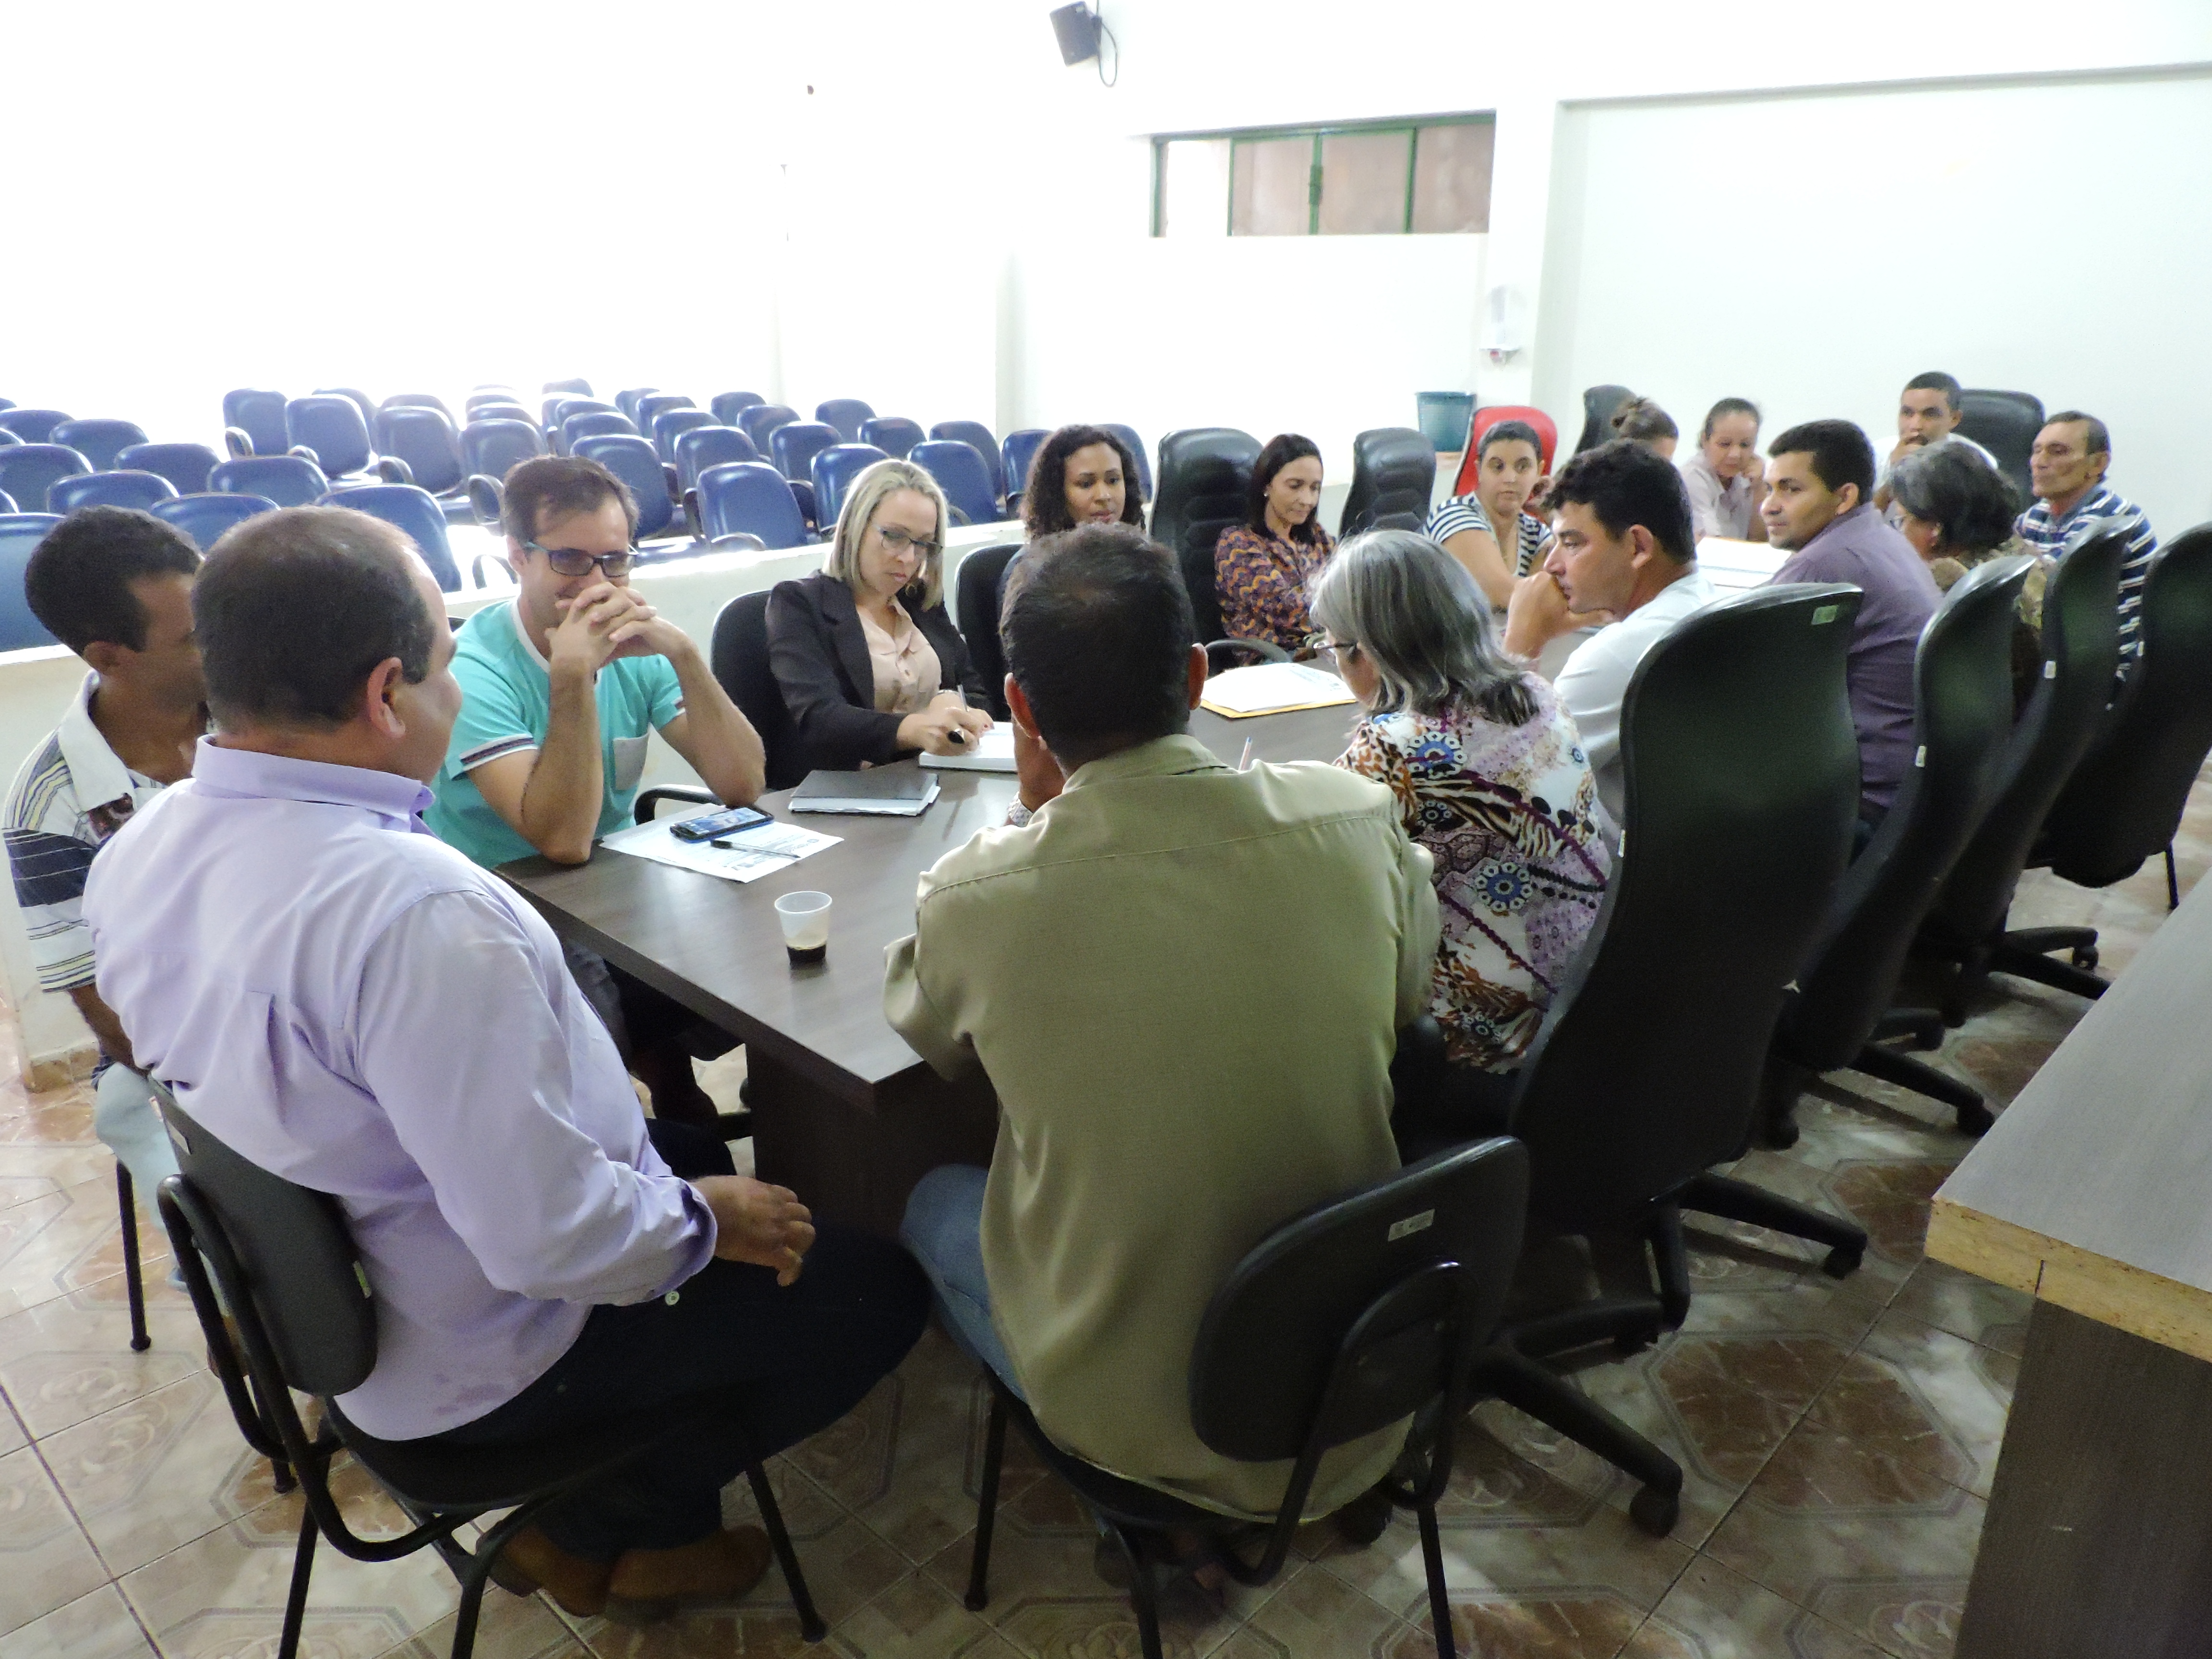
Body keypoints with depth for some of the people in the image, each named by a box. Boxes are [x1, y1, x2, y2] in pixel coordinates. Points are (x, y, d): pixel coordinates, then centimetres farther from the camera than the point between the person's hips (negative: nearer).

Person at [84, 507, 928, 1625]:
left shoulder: (139, 850, -7)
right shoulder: (416, 910, -37)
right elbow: (551, 1238, -34)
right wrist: (708, 1220, -13)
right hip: (478, 1358, -8)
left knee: (695, 1152, 26)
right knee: (877, 1290, 4)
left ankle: (588, 1516, 26)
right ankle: (612, 1528, 20)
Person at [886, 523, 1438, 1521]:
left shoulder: (971, 897, -24)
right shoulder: (1360, 819, -17)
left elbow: (927, 1033, 1)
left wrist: (1032, 813, -1)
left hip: (1135, 1418, -3)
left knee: (935, 1199, 22)